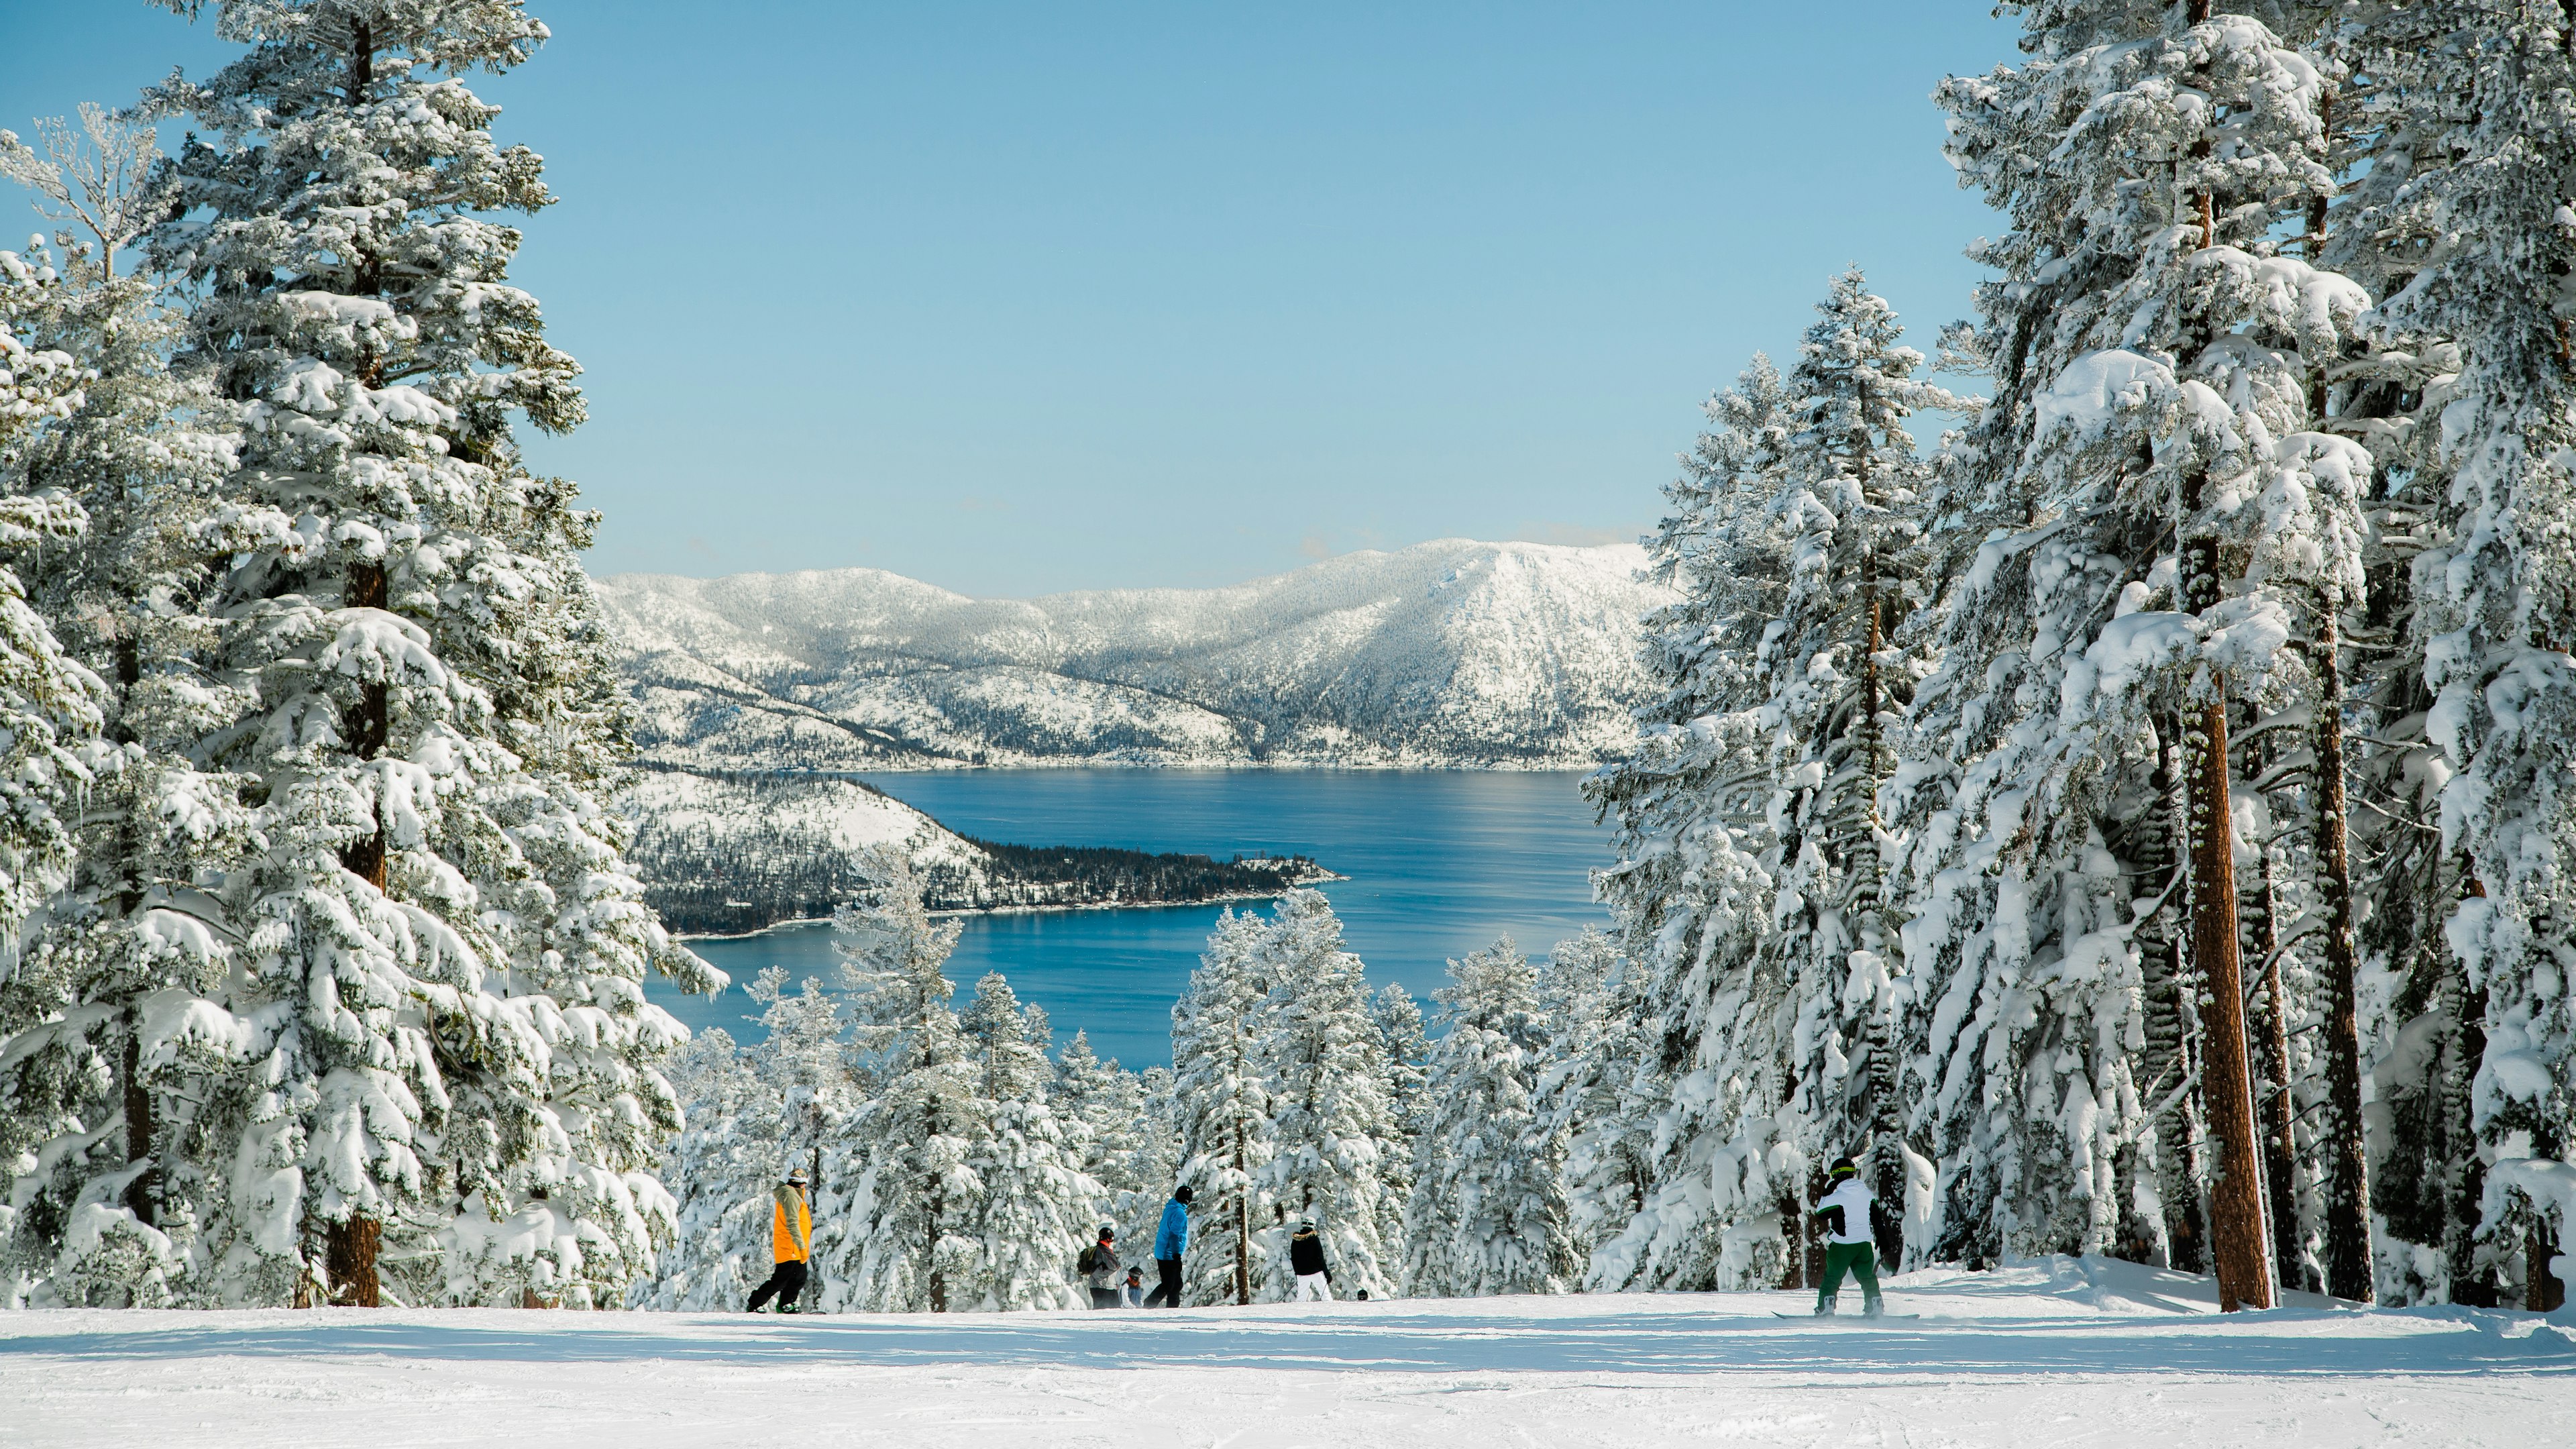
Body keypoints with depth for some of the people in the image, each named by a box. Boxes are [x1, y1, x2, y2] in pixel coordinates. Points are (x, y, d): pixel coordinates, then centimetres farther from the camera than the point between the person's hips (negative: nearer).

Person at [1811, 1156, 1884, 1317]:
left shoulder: (1835, 1198, -14)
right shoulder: (1867, 1194, 0)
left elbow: (1820, 1212, 2)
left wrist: (1826, 1194, 11)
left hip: (1841, 1245, -4)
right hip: (1864, 1244, 4)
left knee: (1832, 1278, 8)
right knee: (1867, 1277, 19)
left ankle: (1825, 1309, 2)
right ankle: (1875, 1307, 16)